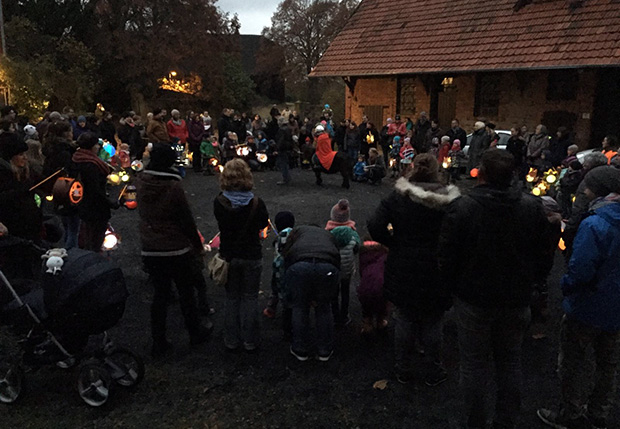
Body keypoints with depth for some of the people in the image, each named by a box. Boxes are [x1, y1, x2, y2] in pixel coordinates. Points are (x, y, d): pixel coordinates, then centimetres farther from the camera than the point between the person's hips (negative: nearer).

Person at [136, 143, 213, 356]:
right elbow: (187, 219, -13)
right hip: (176, 249, -4)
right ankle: (196, 333, 29)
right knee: (186, 291, 12)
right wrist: (198, 244, -1)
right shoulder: (174, 186, -19)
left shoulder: (141, 182, -3)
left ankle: (158, 342, 20)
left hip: (150, 249, 5)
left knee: (160, 293, 14)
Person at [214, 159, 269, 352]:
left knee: (232, 298, 16)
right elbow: (264, 224, 1)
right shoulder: (256, 203, -17)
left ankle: (231, 341, 25)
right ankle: (250, 341, 20)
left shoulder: (219, 202, -13)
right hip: (252, 256, -1)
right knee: (250, 297, 12)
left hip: (228, 256, 2)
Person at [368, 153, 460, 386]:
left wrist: (395, 243, -1)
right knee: (432, 323, 15)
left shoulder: (396, 197, -7)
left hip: (402, 269, 1)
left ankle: (403, 370, 29)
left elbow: (375, 227, -13)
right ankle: (433, 373, 29)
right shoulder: (448, 201, -9)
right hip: (435, 271, 0)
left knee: (404, 320, 16)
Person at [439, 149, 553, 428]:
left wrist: (453, 287, 5)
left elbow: (447, 258, -12)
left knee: (474, 364, 11)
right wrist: (529, 284, 16)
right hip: (517, 299, 3)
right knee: (510, 363, 19)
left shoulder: (461, 207, -18)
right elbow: (543, 256, 0)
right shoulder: (532, 207, -9)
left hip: (473, 299, -3)